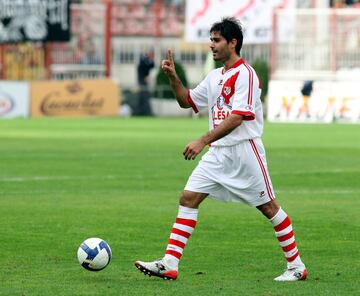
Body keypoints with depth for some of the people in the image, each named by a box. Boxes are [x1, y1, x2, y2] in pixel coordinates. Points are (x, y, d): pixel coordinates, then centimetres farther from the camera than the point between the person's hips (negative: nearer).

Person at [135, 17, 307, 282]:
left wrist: (203, 141, -27)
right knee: (188, 198, -5)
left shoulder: (245, 74, -13)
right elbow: (187, 101, 26)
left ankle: (296, 266, 12)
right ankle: (169, 264, -9)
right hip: (218, 152, 8)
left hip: (244, 149, -8)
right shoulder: (214, 77, 14)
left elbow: (236, 118, -22)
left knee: (269, 206, 0)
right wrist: (173, 78, 9)